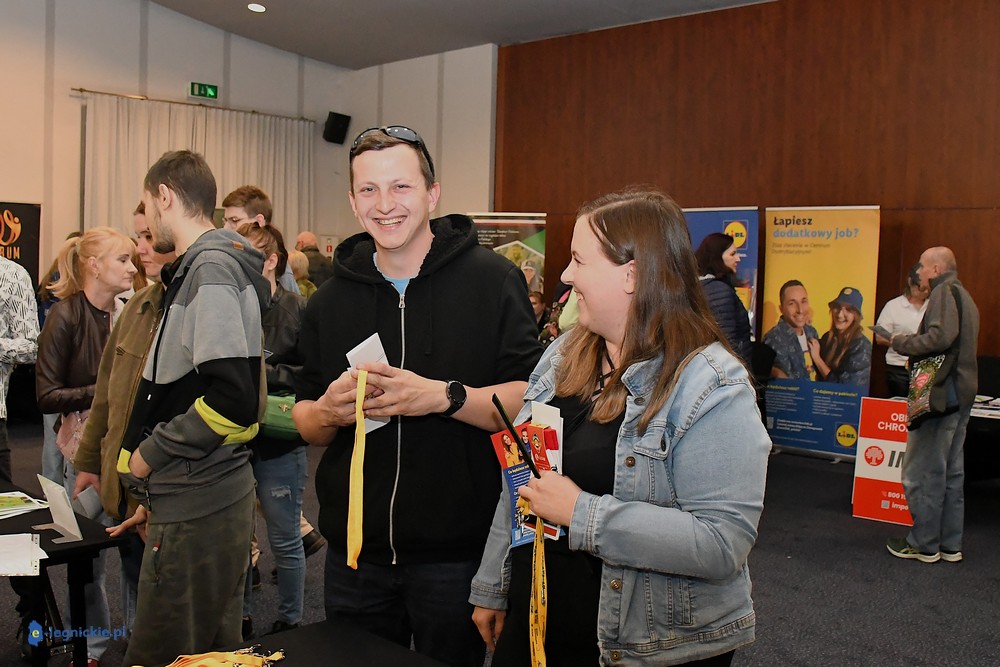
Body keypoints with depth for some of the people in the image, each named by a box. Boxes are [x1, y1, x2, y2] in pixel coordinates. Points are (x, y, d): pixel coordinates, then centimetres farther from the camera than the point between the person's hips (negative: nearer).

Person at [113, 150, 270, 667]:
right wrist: (157, 493, 23)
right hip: (195, 499, 10)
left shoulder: (212, 269, -15)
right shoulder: (198, 268, 15)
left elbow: (232, 402, -26)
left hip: (199, 508, -10)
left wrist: (150, 454, -12)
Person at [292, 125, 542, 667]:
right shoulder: (330, 300, 9)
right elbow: (304, 420, 12)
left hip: (456, 554, -4)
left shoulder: (491, 280, -6)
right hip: (354, 554, 4)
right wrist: (328, 412, -10)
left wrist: (444, 397, -24)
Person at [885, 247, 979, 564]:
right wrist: (910, 344, 12)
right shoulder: (964, 295, 20)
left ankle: (924, 544, 4)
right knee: (952, 471, 14)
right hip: (962, 393, 10)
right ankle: (950, 544, 21)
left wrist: (901, 342, -11)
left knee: (922, 470, -3)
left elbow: (941, 336, -26)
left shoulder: (945, 291, -11)